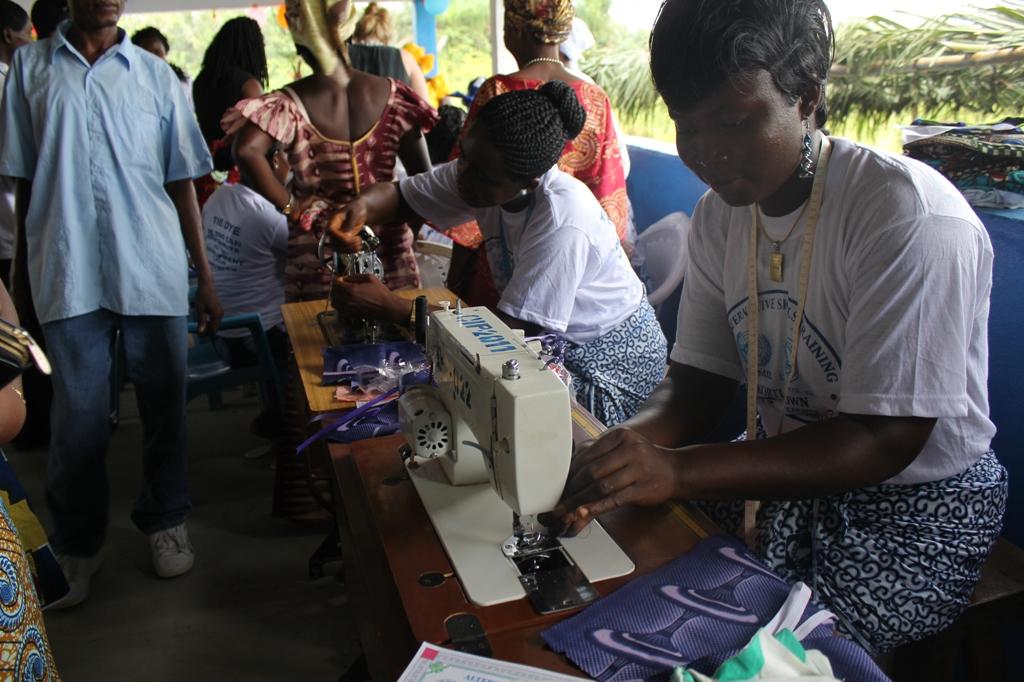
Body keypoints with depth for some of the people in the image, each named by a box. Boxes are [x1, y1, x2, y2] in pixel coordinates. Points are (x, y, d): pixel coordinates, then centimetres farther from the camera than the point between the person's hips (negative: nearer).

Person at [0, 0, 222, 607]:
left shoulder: (155, 75, 9)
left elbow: (182, 181, 8)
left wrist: (205, 276, 5)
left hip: (154, 270, 1)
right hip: (68, 273, 0)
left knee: (165, 404, 8)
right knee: (79, 418, 3)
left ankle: (165, 519, 28)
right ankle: (78, 545, 22)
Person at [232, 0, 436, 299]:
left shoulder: (289, 104, -8)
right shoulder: (390, 95, -3)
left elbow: (246, 151, -24)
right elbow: (423, 178, -2)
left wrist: (291, 207, -14)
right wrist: (406, 227, 9)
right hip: (387, 249, 1)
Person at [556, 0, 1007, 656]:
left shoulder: (912, 217, -23)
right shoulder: (720, 213, -1)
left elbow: (885, 442, -26)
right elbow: (699, 380, 1)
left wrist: (679, 469, -36)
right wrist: (631, 445, -22)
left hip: (913, 504, -5)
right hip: (782, 470, 6)